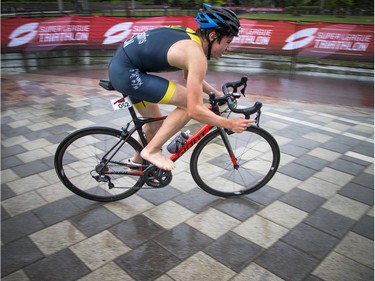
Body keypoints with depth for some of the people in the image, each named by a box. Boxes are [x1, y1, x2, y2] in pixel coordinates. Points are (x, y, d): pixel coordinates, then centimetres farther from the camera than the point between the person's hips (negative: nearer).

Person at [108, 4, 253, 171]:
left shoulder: (190, 37, 8)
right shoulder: (197, 55, -20)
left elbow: (190, 78, 25)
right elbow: (194, 110, -23)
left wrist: (217, 93, 23)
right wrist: (230, 124, -14)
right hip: (127, 72, -10)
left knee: (156, 125, 21)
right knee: (189, 102, -13)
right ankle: (152, 150, -2)